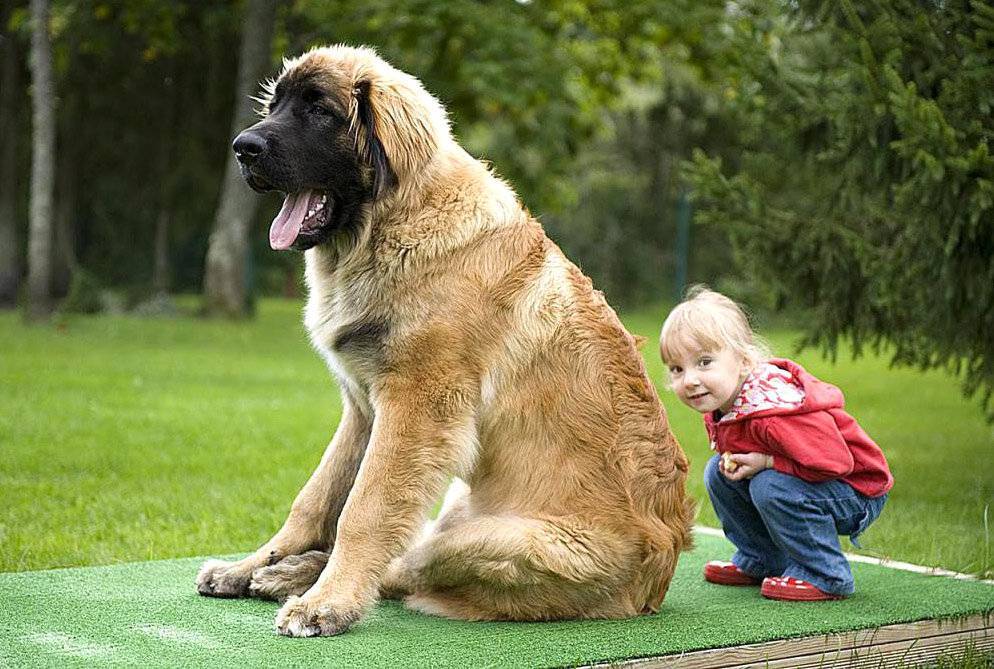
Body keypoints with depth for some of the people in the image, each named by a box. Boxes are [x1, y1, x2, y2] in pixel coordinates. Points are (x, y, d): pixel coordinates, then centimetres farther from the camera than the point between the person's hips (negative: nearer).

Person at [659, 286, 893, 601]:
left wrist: (764, 462, -29)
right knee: (717, 472, 4)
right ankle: (760, 562, 17)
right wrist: (731, 461, -10)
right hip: (794, 480, 9)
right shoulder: (720, 403, -6)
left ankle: (825, 576, -14)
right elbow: (735, 450, 14)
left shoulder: (772, 412, -36)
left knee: (771, 487, -32)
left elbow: (834, 461, -36)